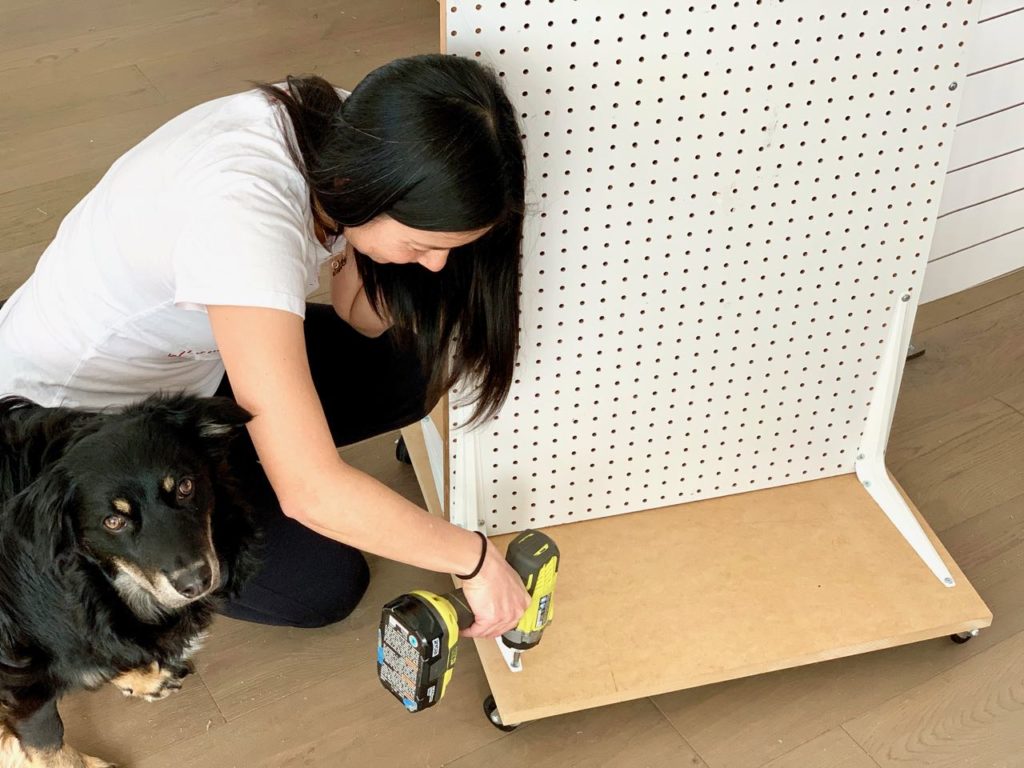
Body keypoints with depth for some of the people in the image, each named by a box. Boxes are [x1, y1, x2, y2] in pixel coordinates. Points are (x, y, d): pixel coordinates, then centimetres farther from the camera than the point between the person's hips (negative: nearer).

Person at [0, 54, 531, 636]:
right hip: (68, 412, -7)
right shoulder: (241, 214, -41)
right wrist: (475, 558, -27)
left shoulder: (342, 131, -19)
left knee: (411, 371, -7)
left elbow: (362, 318, -7)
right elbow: (312, 493, -40)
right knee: (322, 586, -13)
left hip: (187, 355, 7)